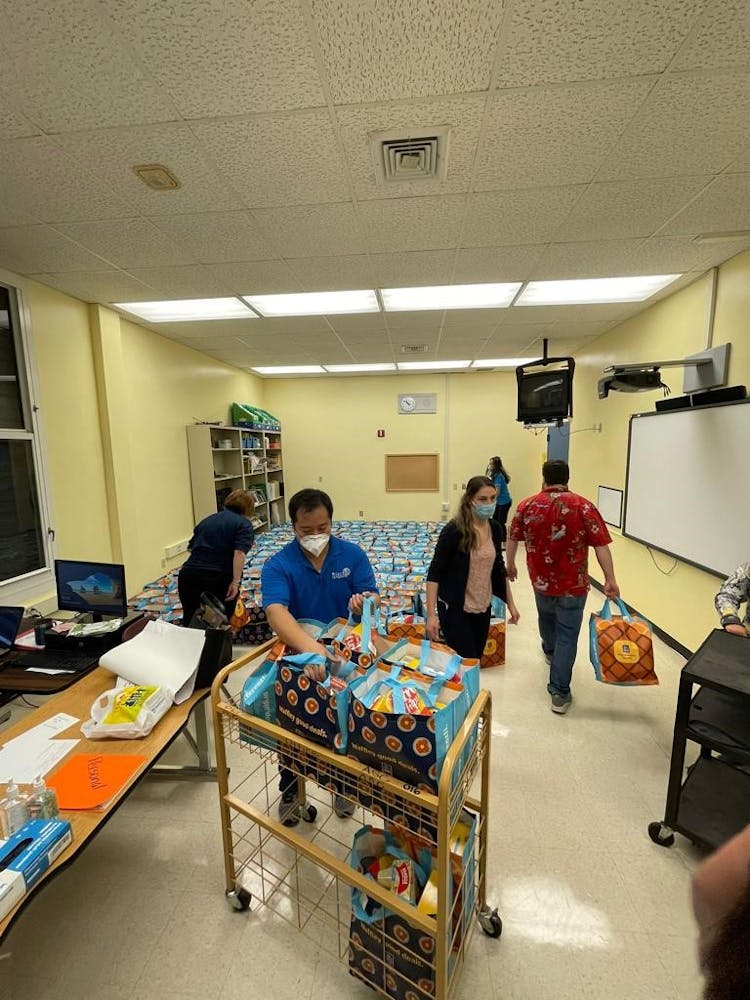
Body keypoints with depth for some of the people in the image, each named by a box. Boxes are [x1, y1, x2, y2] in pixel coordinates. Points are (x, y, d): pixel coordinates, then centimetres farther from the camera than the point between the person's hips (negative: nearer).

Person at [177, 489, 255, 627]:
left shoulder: (208, 519, 21)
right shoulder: (243, 524, 3)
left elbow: (191, 548, 24)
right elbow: (239, 553, -13)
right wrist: (235, 582, -15)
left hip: (189, 574, 5)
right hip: (219, 578, -5)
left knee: (190, 621, 18)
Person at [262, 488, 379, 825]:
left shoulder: (353, 554, -13)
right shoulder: (278, 565, -21)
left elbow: (373, 598, -18)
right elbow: (276, 612, -37)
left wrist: (365, 603, -43)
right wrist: (310, 647, -56)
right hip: (296, 655, -1)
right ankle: (289, 789, 46)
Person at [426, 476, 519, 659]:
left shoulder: (495, 529, 0)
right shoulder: (454, 530, -18)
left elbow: (498, 568, 12)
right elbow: (435, 572, -17)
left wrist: (510, 604, 15)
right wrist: (431, 614, -21)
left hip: (483, 609, 6)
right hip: (455, 609, -6)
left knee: (475, 660, 17)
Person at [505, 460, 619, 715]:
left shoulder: (527, 505, -3)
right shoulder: (584, 507, -10)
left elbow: (513, 538, 5)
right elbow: (600, 545, -13)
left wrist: (510, 565, 18)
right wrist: (610, 580, -9)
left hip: (541, 580, 3)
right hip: (572, 584, -3)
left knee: (546, 615, 30)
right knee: (567, 635, 5)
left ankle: (550, 651, 57)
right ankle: (559, 693, 9)